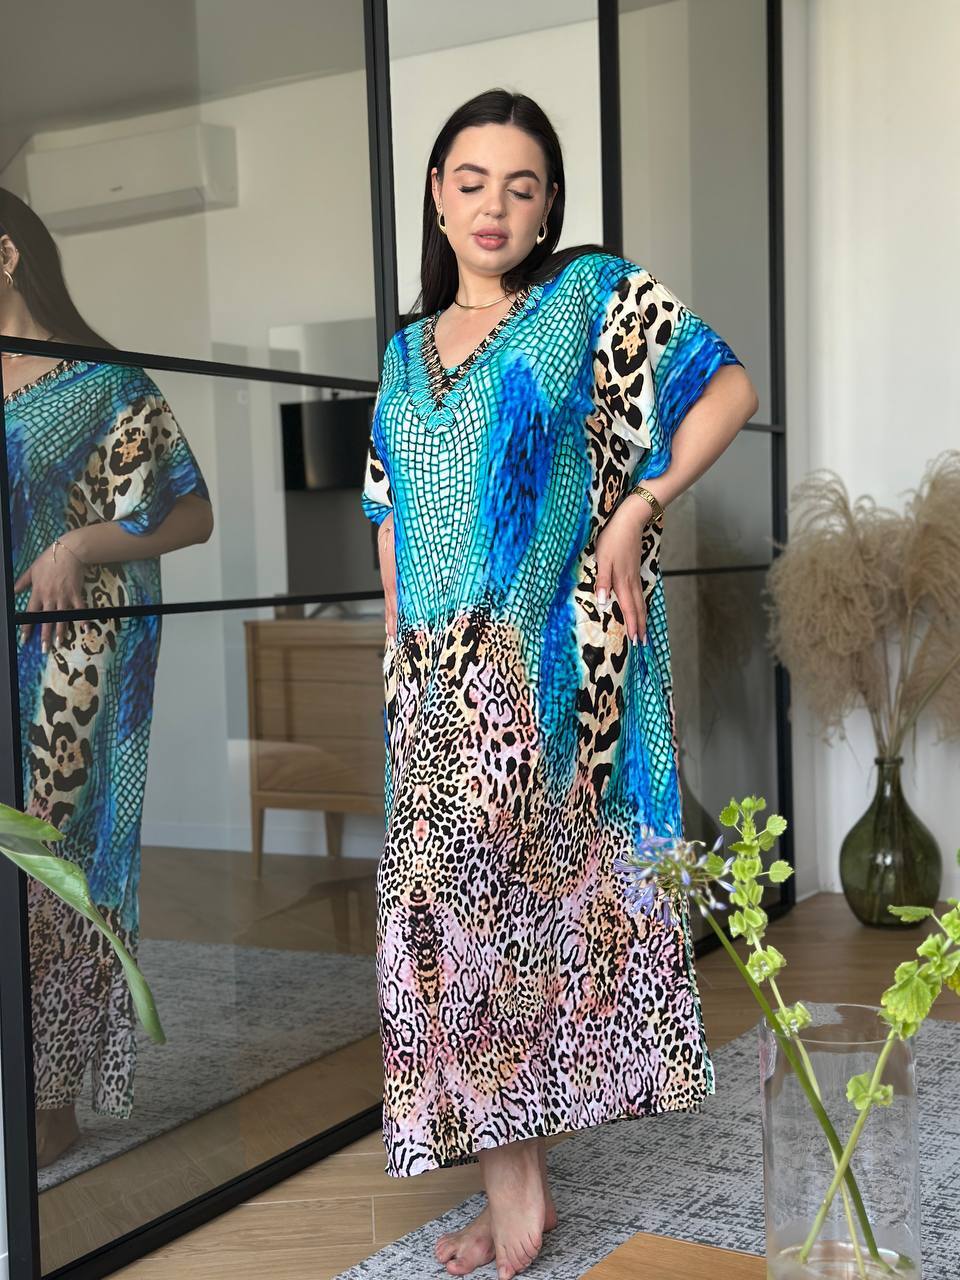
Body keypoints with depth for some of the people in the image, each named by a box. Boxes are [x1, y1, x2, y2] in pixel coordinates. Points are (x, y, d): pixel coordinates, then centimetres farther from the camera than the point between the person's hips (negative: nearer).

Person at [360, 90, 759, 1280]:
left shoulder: (595, 295, 4)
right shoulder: (410, 349, 18)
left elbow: (731, 387, -3)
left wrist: (635, 510, -13)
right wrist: (398, 652, 12)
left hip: (550, 656, -5)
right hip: (439, 670, 5)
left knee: (486, 886, -8)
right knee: (453, 895, 3)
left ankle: (510, 1179, 6)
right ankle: (514, 1183, 13)